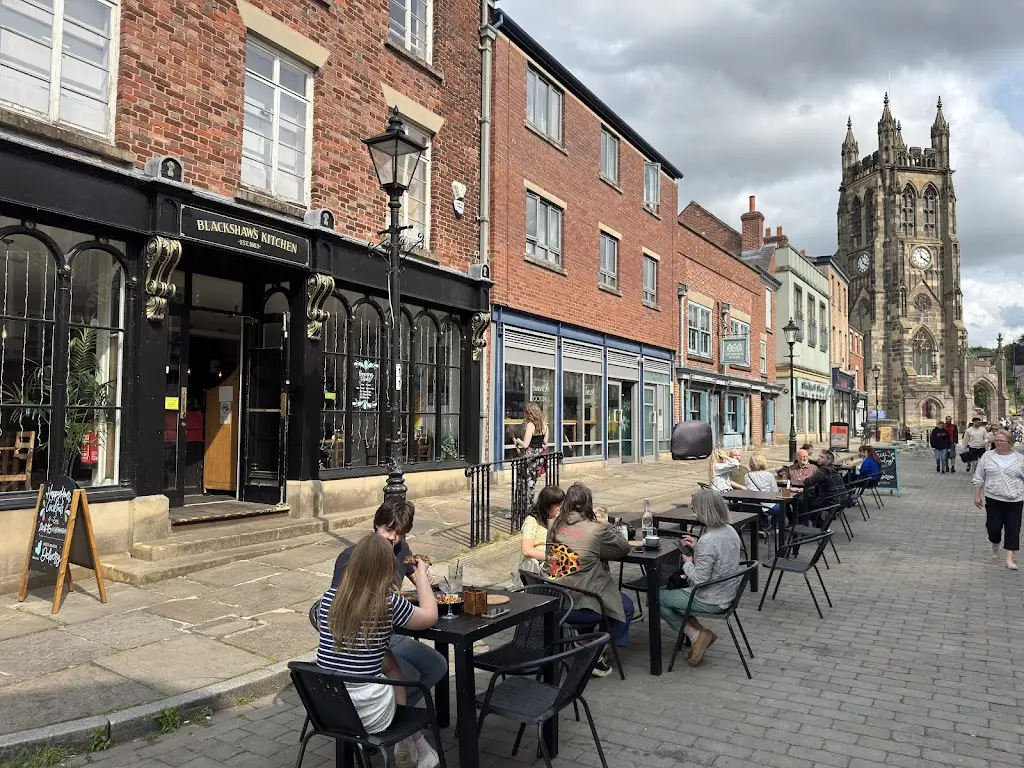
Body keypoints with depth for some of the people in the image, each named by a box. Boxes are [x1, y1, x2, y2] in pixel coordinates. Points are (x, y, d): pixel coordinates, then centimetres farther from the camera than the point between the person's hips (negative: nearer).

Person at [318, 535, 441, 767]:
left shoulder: (330, 597, -3)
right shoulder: (389, 603, -15)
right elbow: (430, 616, 3)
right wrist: (422, 575, 17)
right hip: (367, 713, -4)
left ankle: (411, 742, 32)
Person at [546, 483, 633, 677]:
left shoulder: (554, 526, 0)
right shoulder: (597, 530, -15)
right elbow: (624, 548, -1)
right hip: (578, 607, -7)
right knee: (626, 607, 19)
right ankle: (598, 655, 17)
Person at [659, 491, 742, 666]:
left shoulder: (707, 541, -29)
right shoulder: (730, 530, -2)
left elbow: (699, 579, -25)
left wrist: (687, 563, -8)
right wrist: (697, 547, 7)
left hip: (710, 602, -9)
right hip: (726, 594, 9)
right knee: (668, 589, 22)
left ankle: (695, 635, 4)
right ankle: (701, 632, 14)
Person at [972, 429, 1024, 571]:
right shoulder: (987, 457, 2)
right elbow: (979, 478, 5)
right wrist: (977, 496, 1)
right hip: (993, 499, 1)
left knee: (1013, 529, -2)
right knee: (993, 526, 2)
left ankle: (1010, 558, 0)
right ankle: (995, 544, 32)